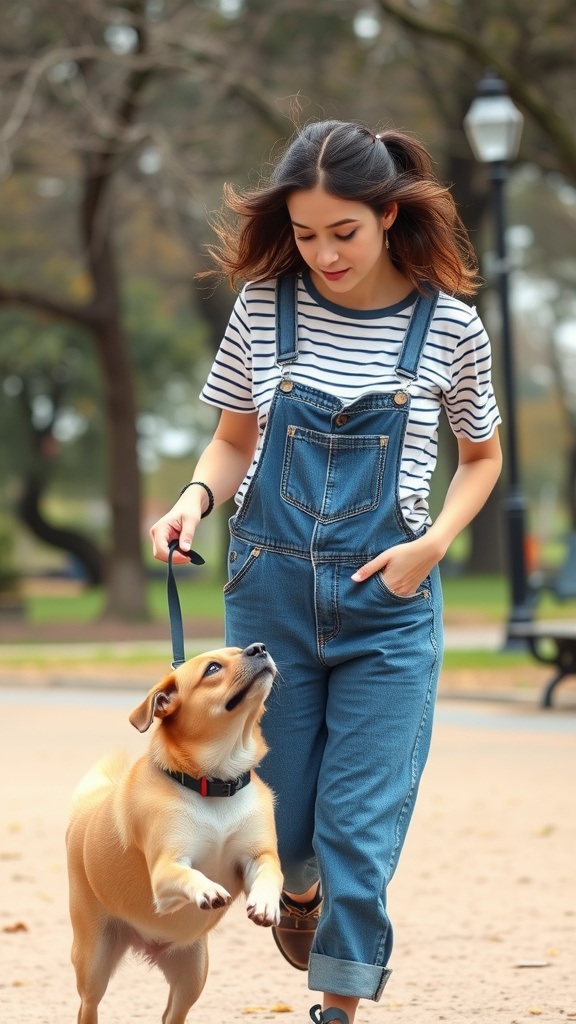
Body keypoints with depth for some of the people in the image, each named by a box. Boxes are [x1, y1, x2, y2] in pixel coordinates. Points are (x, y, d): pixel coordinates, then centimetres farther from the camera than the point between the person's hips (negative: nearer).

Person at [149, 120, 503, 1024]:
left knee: (362, 822, -4)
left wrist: (433, 544, -7)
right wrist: (195, 501, -12)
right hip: (270, 589, 2)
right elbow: (234, 442, 9)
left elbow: (482, 456, 10)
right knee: (281, 804, 13)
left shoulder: (449, 328, -5)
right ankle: (303, 890, 48)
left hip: (389, 601, -2)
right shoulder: (265, 307, -2)